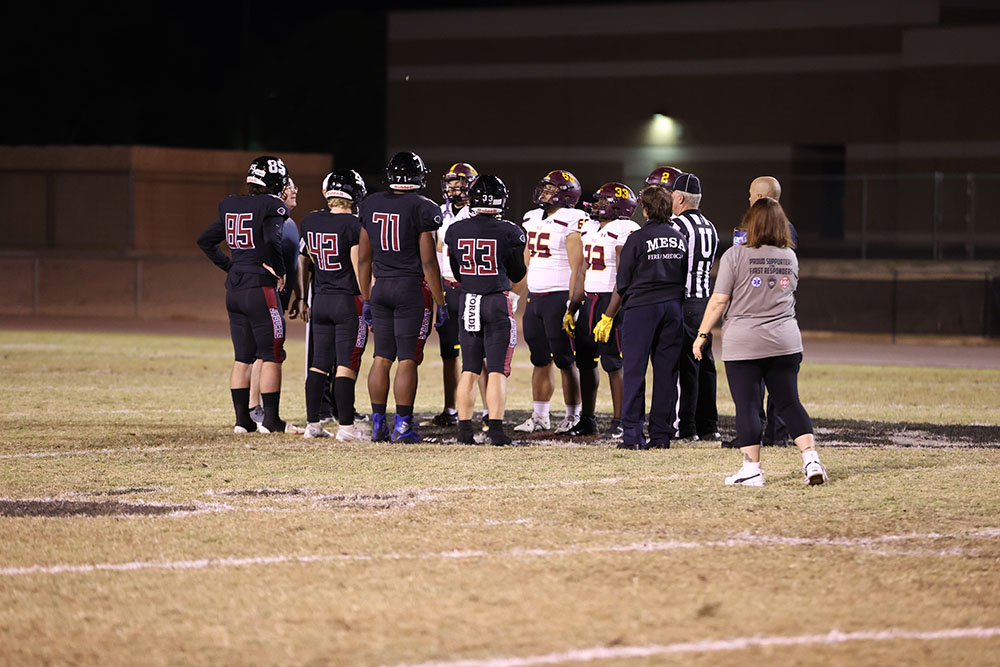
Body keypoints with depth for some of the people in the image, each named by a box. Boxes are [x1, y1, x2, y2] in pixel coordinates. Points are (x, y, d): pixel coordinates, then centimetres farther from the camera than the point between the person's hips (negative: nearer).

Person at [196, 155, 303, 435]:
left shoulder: (231, 206, 11)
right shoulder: (272, 206, -10)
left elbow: (205, 241, 16)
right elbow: (271, 241, -26)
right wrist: (279, 270, -12)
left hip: (234, 289, 7)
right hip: (261, 288, -7)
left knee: (243, 357, 12)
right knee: (272, 356, 0)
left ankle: (242, 419, 13)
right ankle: (271, 419, 0)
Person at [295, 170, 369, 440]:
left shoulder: (309, 222, 4)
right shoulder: (355, 226, -13)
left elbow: (304, 263, 13)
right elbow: (360, 269, -13)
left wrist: (302, 299, 23)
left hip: (321, 300, 6)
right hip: (349, 299, -6)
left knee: (319, 364, 11)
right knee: (346, 365, -3)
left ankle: (313, 424, 13)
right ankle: (346, 426, -3)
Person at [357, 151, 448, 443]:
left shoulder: (371, 205, 6)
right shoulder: (422, 208, -9)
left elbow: (364, 259, 11)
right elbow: (428, 262, -10)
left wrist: (366, 299, 20)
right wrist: (441, 303, -3)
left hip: (380, 287, 5)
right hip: (411, 288, -5)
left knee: (382, 358, 9)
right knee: (407, 360, -2)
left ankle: (378, 424, 11)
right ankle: (403, 425, -3)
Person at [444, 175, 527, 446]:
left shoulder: (456, 231, 1)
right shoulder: (508, 232, -10)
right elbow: (518, 274, 3)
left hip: (468, 302, 3)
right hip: (498, 301, -3)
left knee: (469, 370, 11)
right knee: (497, 370, -1)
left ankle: (464, 430, 10)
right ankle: (495, 429, -7)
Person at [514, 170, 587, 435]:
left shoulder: (571, 221, -11)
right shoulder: (532, 218, 14)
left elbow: (576, 268, -13)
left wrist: (572, 305, -18)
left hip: (560, 297, -7)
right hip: (534, 297, 7)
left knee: (565, 361, -3)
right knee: (540, 360, 11)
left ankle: (573, 416, 5)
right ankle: (539, 416, 17)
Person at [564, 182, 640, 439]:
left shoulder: (624, 232, -12)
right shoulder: (589, 231, 16)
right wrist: (572, 310, 18)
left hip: (612, 301, -8)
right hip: (589, 301, 8)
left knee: (614, 364, -6)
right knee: (586, 361, 10)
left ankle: (619, 422, -1)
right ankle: (587, 420, 20)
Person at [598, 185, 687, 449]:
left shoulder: (638, 239, -8)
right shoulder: (679, 239, 8)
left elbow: (622, 283, -5)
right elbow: (685, 279, 13)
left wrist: (608, 317, 3)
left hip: (642, 307, -5)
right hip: (672, 306, 5)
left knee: (634, 371, -1)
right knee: (666, 372, 7)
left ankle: (632, 435, -4)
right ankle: (661, 434, 8)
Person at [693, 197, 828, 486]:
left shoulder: (735, 255, -7)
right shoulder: (790, 257, 8)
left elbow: (719, 301, -7)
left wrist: (702, 335, 0)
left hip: (743, 343, -4)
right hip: (785, 342, 4)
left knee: (746, 406, 0)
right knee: (790, 403, 8)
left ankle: (751, 469, -1)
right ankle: (811, 460, -1)